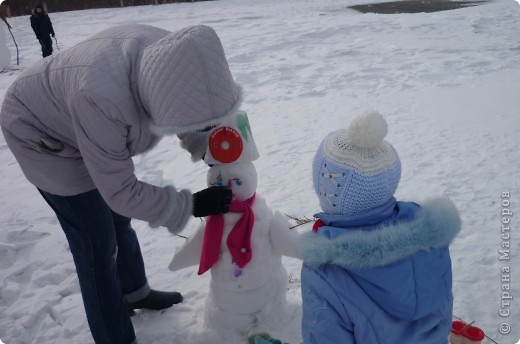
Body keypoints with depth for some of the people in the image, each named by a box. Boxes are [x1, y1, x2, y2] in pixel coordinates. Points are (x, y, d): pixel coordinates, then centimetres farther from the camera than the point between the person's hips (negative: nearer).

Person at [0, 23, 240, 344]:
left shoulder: (174, 57, -27)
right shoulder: (100, 97, -46)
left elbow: (195, 110, -4)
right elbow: (120, 191, -34)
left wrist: (208, 147, -21)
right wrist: (191, 205, -30)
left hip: (78, 121, 6)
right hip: (41, 132, -6)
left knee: (117, 218, 18)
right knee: (97, 240, -3)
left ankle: (135, 292, 43)